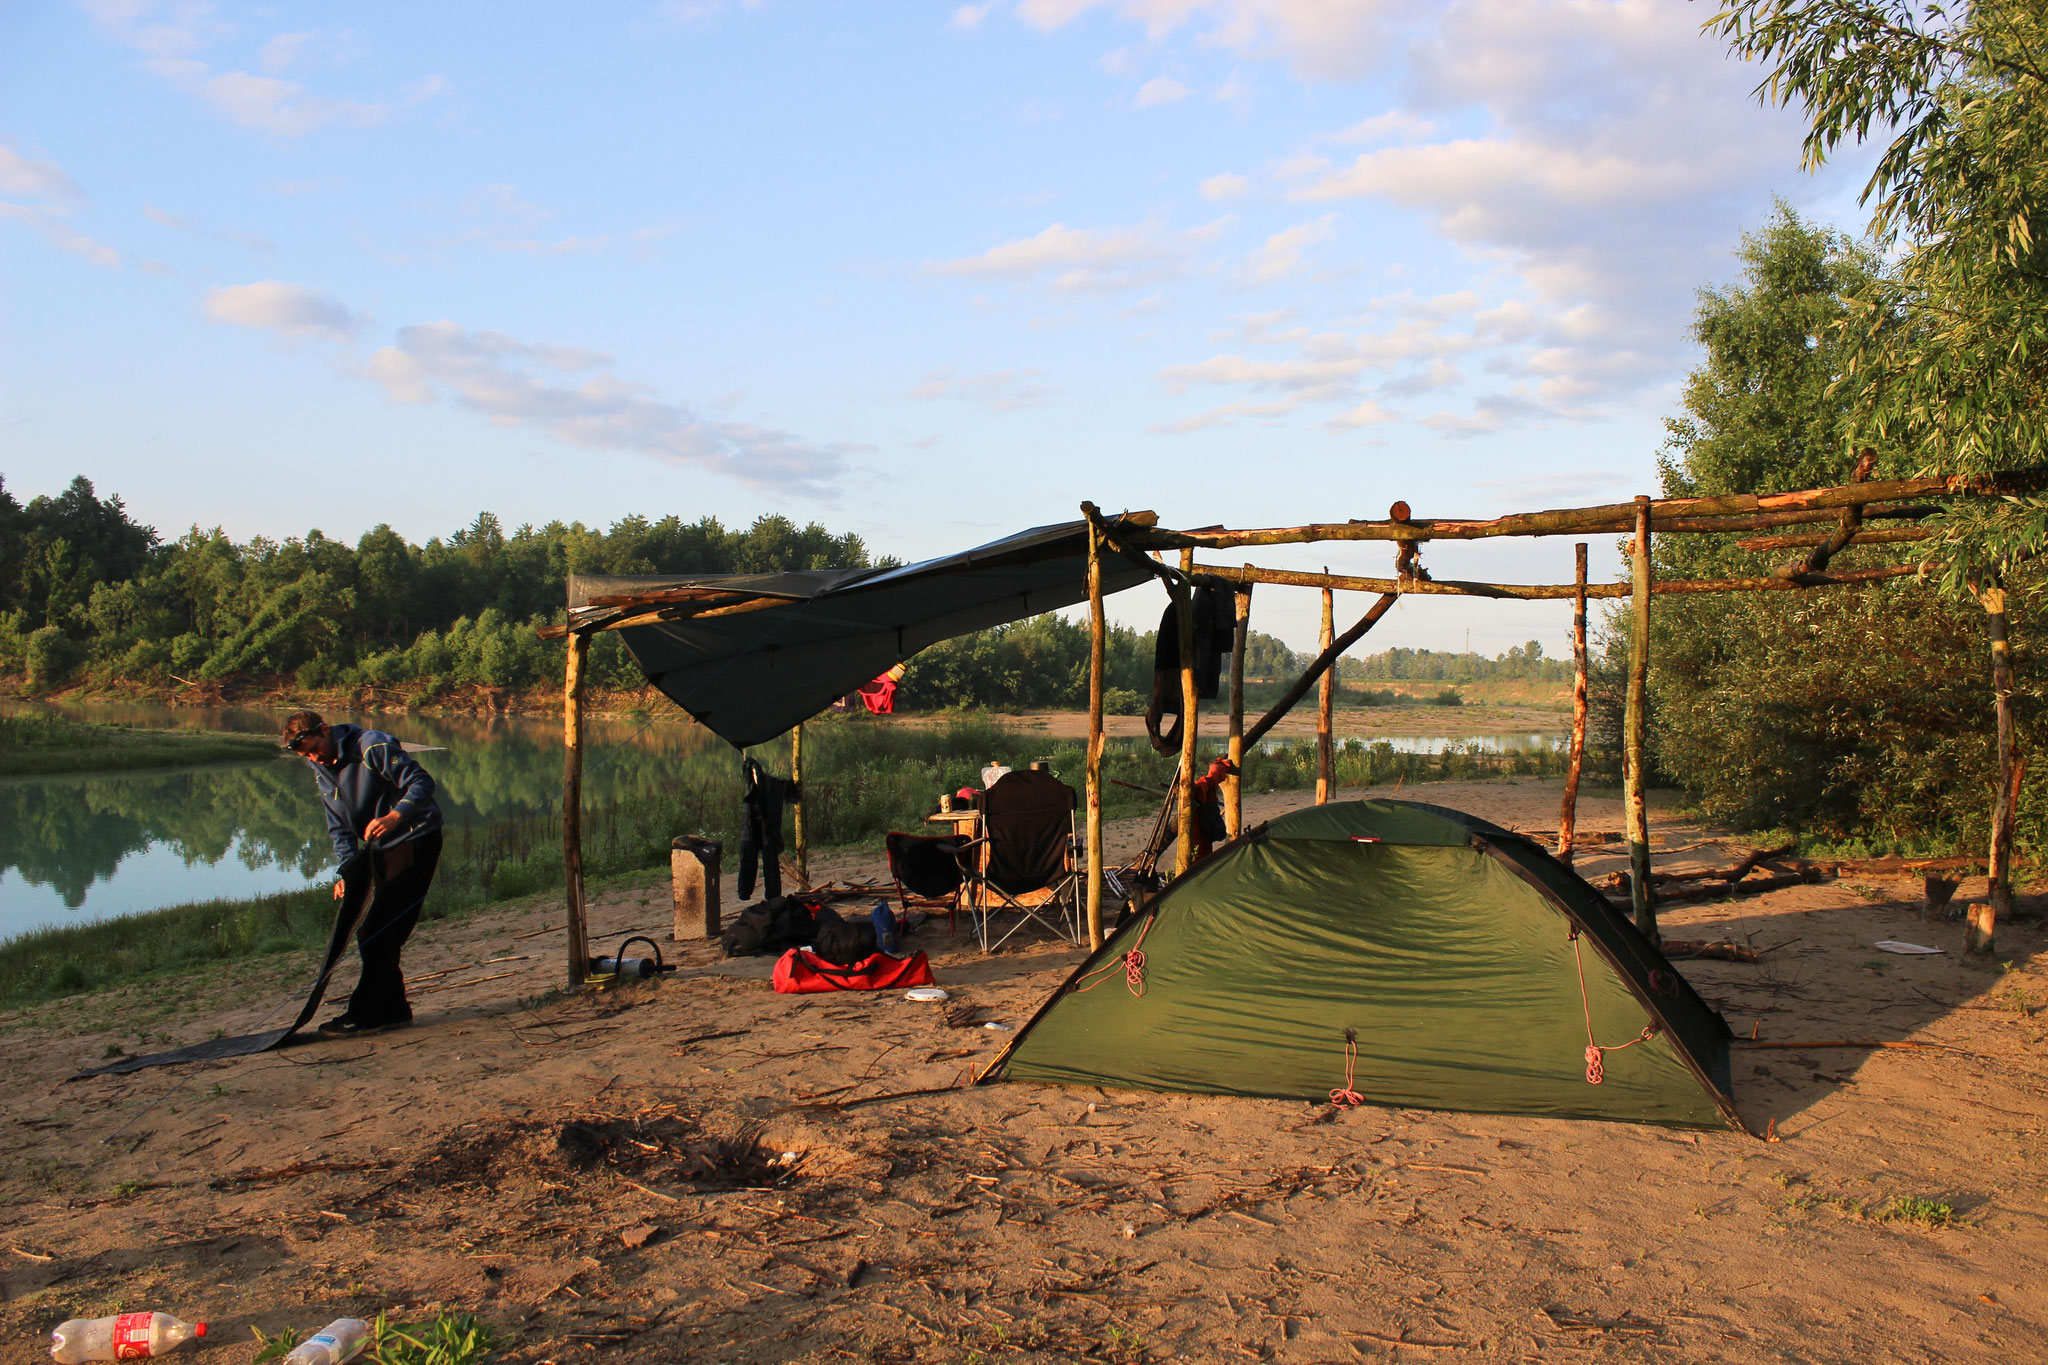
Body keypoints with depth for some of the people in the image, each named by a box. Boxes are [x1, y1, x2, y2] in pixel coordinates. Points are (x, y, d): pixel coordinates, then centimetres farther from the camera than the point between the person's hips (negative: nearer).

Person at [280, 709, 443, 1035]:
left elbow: (421, 782, -19)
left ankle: (366, 1014, -5)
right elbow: (341, 830, 14)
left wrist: (394, 817, -34)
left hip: (414, 840, -9)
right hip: (377, 849, 9)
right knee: (371, 934, 7)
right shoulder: (322, 773, 10)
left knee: (377, 932, -11)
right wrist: (345, 873, 2)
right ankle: (393, 1011, 16)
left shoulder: (373, 746, -15)